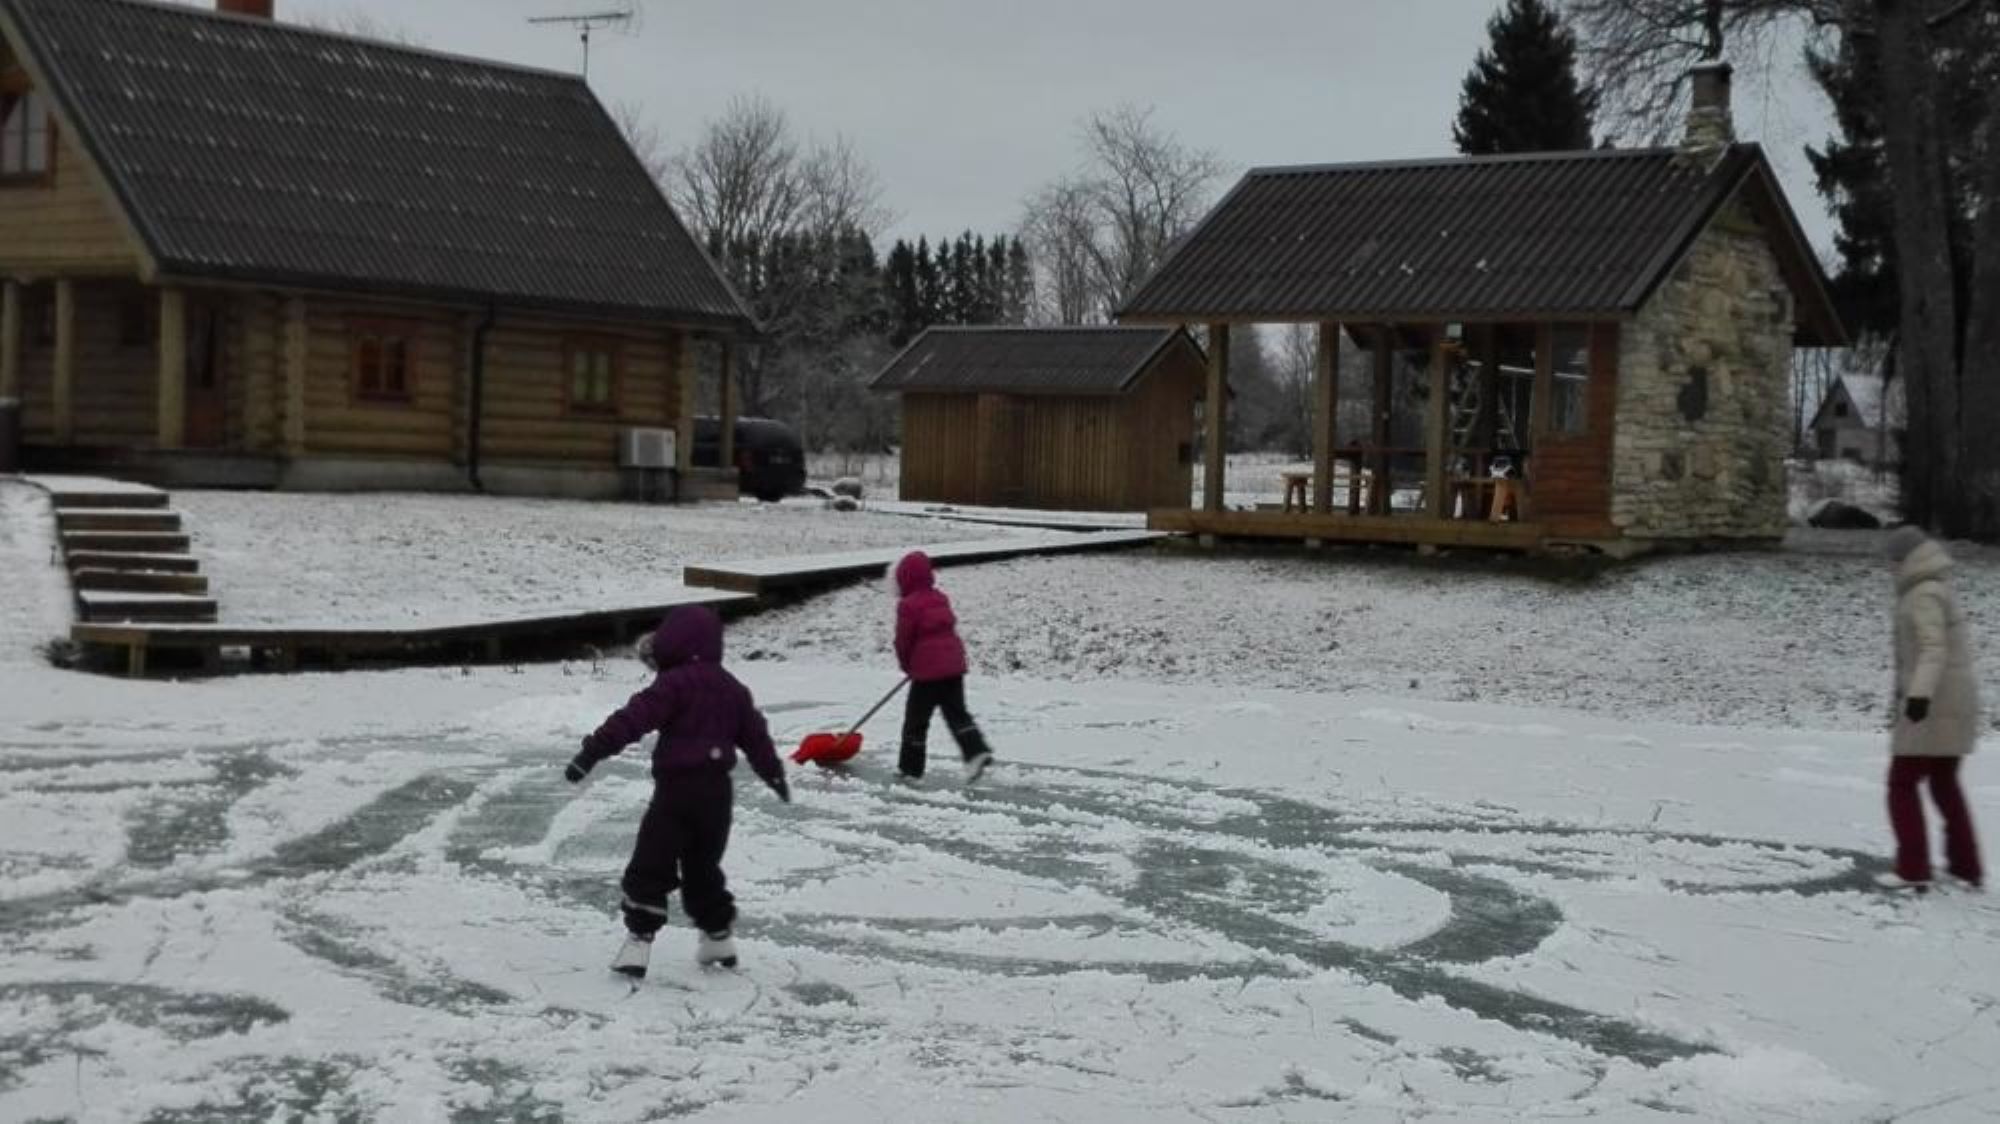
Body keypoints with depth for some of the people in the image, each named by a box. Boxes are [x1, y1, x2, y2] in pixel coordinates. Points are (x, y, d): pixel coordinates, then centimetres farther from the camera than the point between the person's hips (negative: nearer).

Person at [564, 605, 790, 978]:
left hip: (678, 787, -7)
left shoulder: (674, 684, -10)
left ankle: (638, 940, -9)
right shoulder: (732, 688, 13)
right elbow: (755, 734, 21)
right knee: (703, 866, 22)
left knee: (650, 867, -3)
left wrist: (592, 752, -23)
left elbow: (634, 718, -20)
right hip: (718, 790, 7)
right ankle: (718, 936, 26)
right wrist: (775, 774, 34)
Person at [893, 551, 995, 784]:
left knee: (916, 718, 5)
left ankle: (910, 767, 11)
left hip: (928, 669, -7)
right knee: (956, 712, 8)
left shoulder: (908, 605, -10)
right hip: (953, 664, 7)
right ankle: (977, 751, -11)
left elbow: (903, 640, -7)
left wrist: (907, 665, 13)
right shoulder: (940, 598, 14)